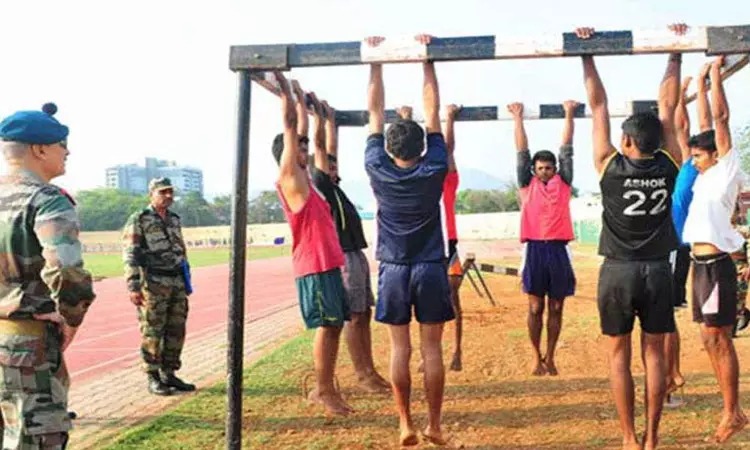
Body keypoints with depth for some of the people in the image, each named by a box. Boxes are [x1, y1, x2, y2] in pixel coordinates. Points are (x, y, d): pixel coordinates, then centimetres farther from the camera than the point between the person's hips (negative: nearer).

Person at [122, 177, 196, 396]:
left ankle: (169, 375, 18)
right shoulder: (138, 220, -5)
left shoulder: (175, 220, 14)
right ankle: (153, 378, 7)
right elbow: (130, 254, -10)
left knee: (176, 331, 7)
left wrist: (186, 283, 17)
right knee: (153, 332, -2)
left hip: (177, 283, 6)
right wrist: (133, 287, -17)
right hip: (153, 284, -6)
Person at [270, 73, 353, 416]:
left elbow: (301, 131, 25)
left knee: (334, 325, 9)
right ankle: (323, 390, 1)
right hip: (314, 265, -9)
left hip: (328, 263, 9)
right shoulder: (288, 178, -6)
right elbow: (289, 126, -8)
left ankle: (326, 388, 15)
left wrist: (300, 98, 30)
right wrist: (285, 88, -4)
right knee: (326, 326, -7)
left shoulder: (302, 178, 17)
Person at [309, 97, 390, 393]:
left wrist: (331, 119, 26)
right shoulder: (318, 184, -5)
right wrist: (318, 113, -4)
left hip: (357, 255, 9)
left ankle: (370, 371, 15)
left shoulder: (332, 185, 18)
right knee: (353, 317, -6)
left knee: (365, 314, 10)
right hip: (344, 257, -9)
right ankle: (362, 375, -1)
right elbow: (319, 145, -9)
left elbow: (332, 147, 24)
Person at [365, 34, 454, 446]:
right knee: (431, 349, 4)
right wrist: (427, 59, 4)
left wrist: (375, 61, 8)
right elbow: (433, 112, -1)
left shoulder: (378, 170, -5)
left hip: (393, 269, 1)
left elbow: (375, 112, 2)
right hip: (431, 268, 0)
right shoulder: (433, 171, -5)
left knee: (400, 349, 5)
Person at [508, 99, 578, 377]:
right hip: (535, 248, -1)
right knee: (536, 309, 5)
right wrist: (518, 119, 5)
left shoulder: (563, 183, 10)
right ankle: (537, 358, 13)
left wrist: (569, 115, 7)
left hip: (558, 249, 1)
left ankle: (550, 357, 16)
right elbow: (522, 152, 6)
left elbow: (567, 149, 8)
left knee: (556, 309, 7)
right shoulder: (527, 185, 8)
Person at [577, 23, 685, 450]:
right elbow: (668, 105, 3)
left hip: (618, 271, -2)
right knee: (654, 353, 7)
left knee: (620, 355, 6)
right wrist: (676, 54, 11)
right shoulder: (669, 166, -3)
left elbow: (599, 105, -5)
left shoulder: (610, 166, -10)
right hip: (658, 270, 2)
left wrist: (587, 54, 0)